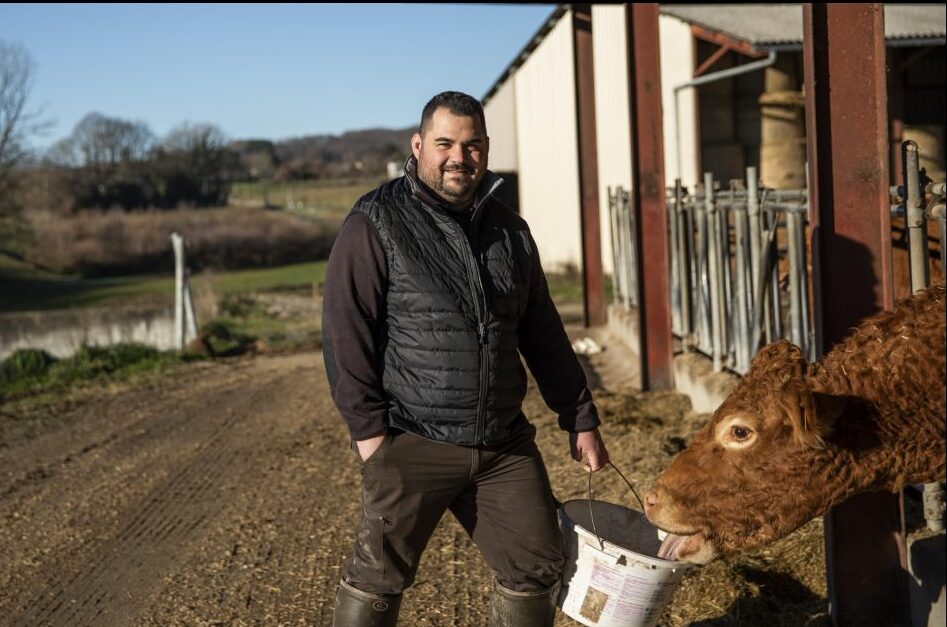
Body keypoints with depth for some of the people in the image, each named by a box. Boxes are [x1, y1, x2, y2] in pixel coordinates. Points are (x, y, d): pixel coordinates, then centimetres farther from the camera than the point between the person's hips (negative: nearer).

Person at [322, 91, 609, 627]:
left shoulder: (509, 231, 11)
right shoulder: (376, 225, -6)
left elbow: (544, 333, 17)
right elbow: (345, 329, -10)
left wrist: (581, 419, 16)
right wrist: (368, 428, -14)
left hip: (505, 443, 5)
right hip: (413, 443, -5)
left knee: (538, 568, 6)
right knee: (379, 577, 0)